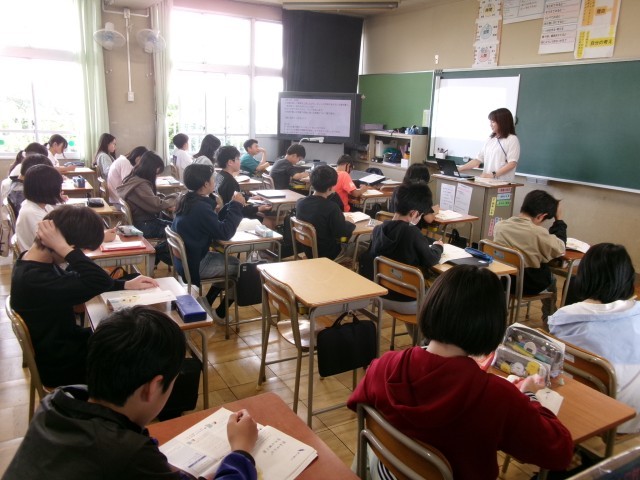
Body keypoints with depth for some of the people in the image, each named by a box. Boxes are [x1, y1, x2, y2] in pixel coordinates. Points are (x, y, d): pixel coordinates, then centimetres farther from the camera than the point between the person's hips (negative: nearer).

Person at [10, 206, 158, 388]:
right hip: (61, 367, -8)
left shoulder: (32, 261, -5)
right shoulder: (35, 280, -35)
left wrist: (126, 285, 4)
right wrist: (63, 248, -38)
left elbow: (76, 281, 9)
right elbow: (100, 281, -43)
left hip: (61, 342, 8)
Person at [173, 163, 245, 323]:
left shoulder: (188, 200, 4)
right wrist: (236, 206, -16)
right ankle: (220, 313, 15)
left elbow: (215, 223, 9)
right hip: (194, 264, -10)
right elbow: (224, 233, -24)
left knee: (232, 262, 21)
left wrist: (231, 205, 0)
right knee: (242, 269, 0)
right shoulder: (200, 208, -28)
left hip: (187, 258, 10)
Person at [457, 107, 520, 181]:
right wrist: (460, 169, 4)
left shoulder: (512, 139, -2)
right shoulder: (490, 139, 16)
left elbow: (512, 163, -11)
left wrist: (493, 175, -20)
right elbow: (478, 159, 14)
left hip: (503, 183, -5)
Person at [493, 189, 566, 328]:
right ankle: (549, 320, 41)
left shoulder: (499, 225, -8)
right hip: (529, 285, -4)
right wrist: (559, 220, -2)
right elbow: (559, 249, -9)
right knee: (550, 278, 28)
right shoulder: (538, 232, -24)